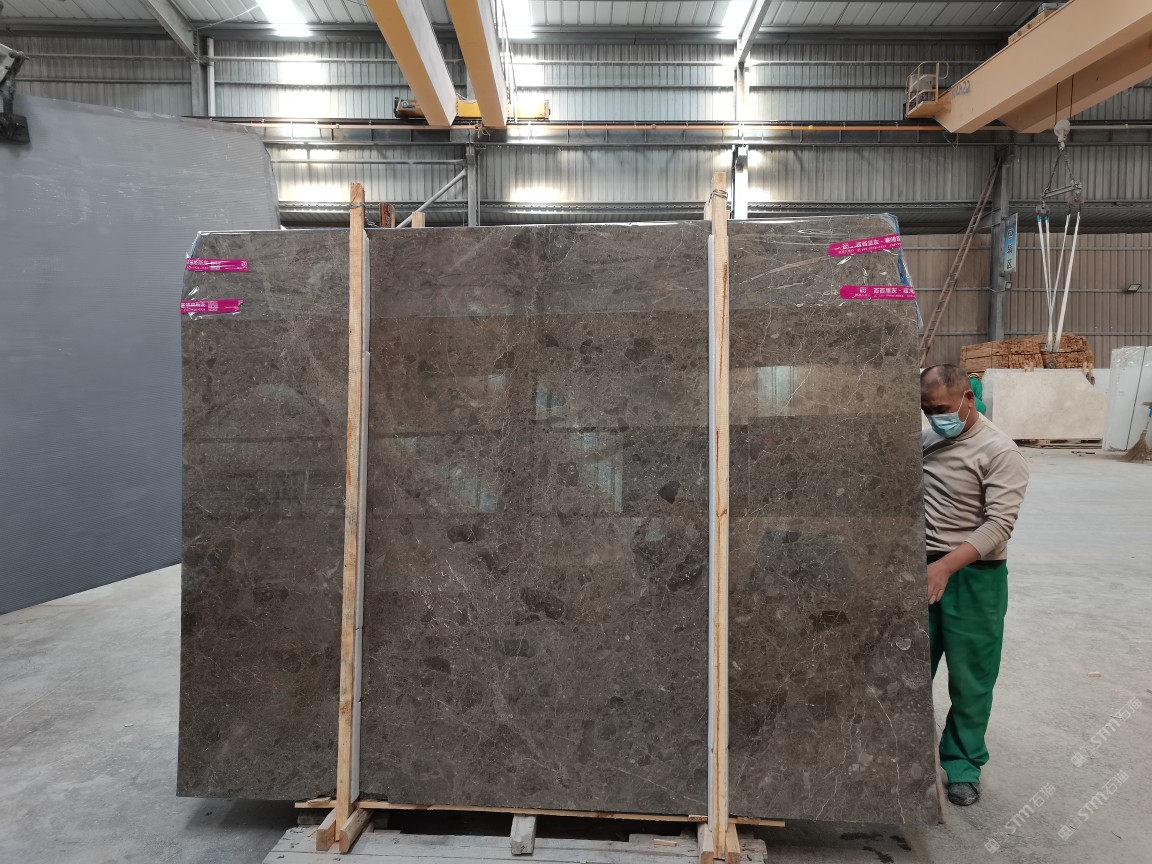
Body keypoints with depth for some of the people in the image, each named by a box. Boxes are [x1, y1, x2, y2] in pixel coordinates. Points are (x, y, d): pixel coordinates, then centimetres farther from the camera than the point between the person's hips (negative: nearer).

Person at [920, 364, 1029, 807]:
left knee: (970, 680, 7)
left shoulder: (998, 451, -12)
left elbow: (998, 524, -20)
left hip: (973, 576, -5)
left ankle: (963, 766, 26)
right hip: (923, 569, 5)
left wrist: (946, 566, -30)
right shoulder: (924, 440, 6)